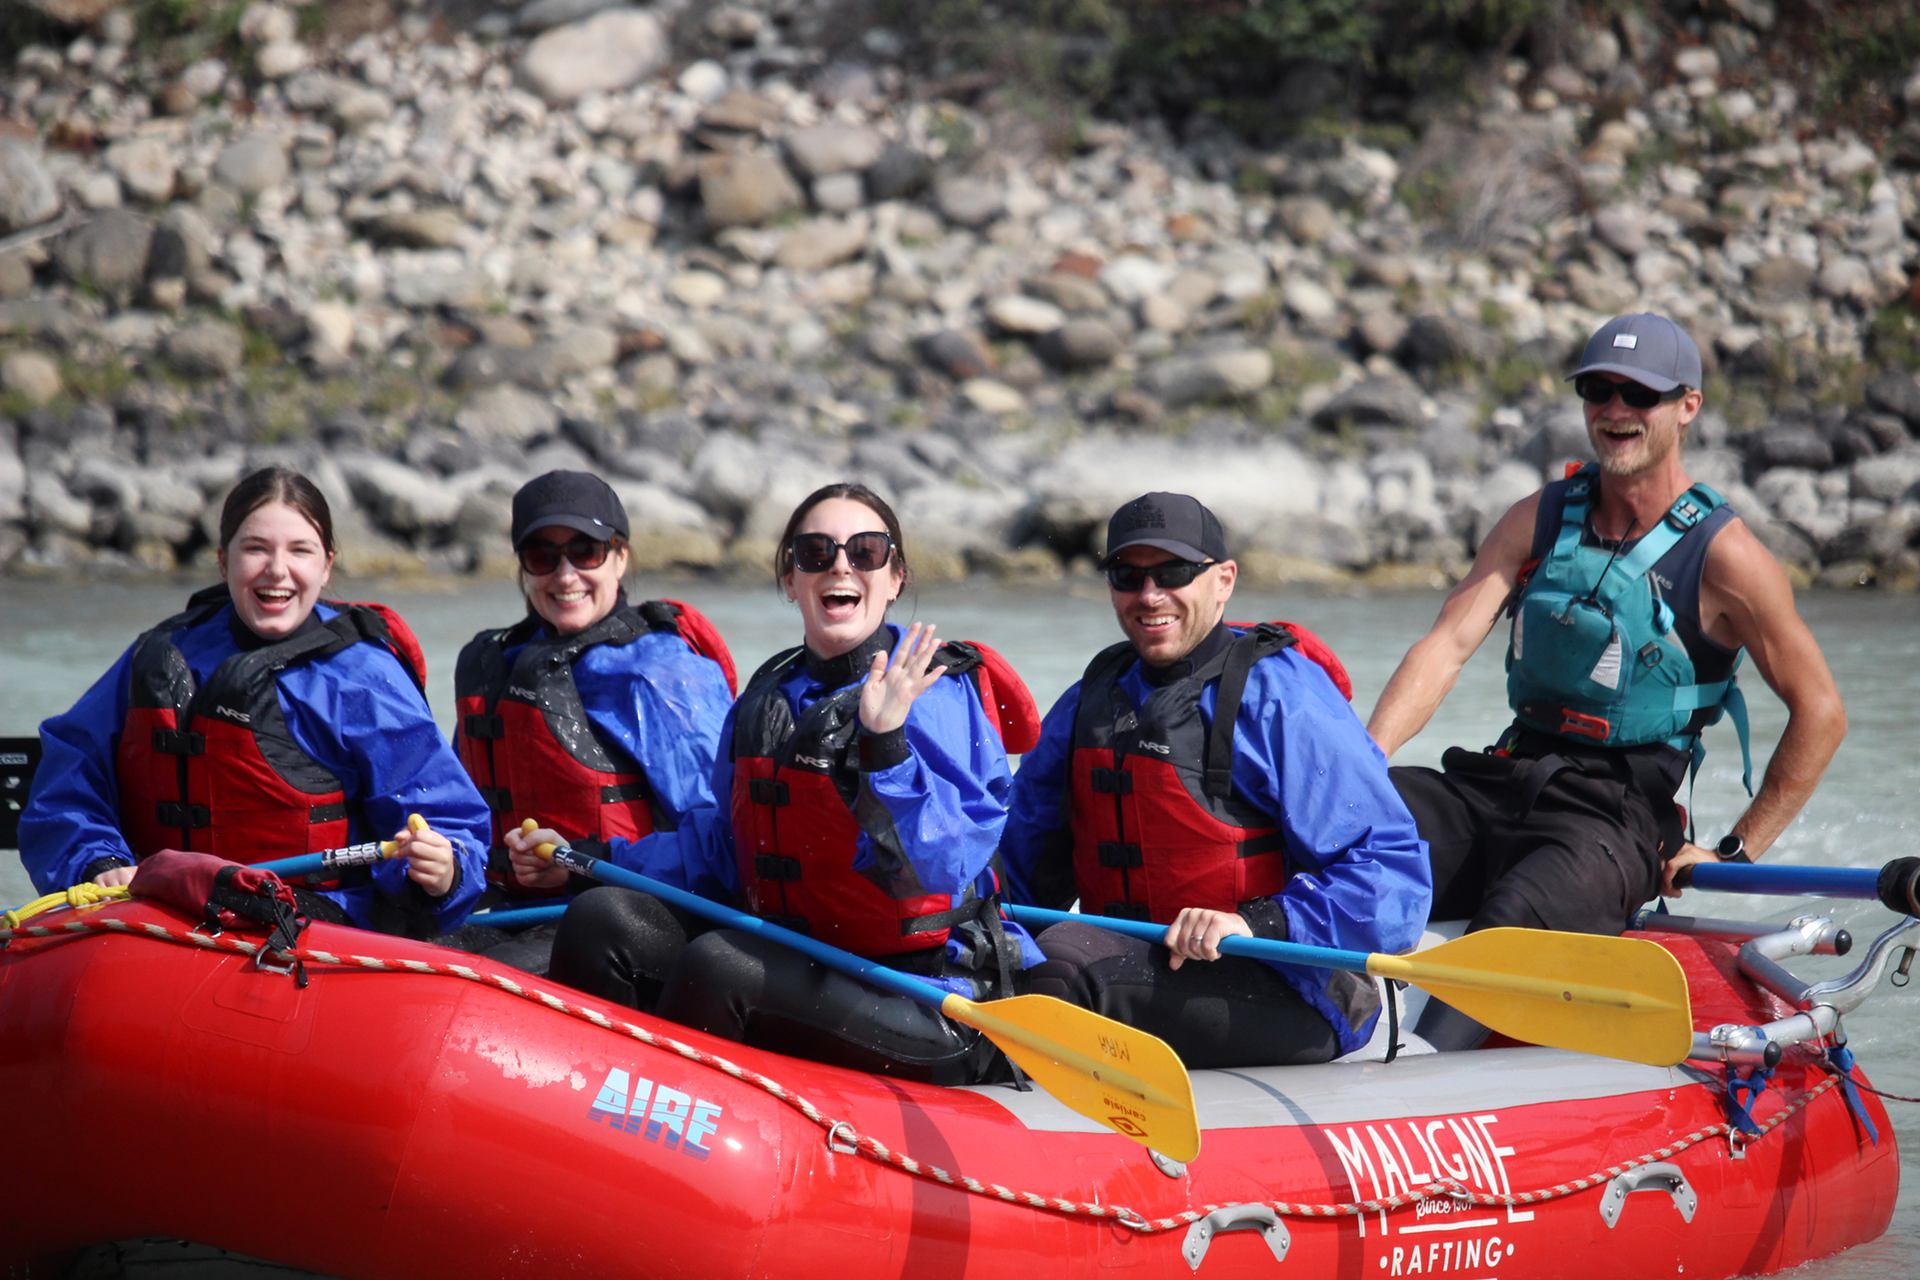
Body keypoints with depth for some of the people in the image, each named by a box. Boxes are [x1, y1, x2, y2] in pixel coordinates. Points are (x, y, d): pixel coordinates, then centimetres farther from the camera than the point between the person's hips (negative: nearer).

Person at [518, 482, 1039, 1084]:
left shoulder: (937, 695, -12)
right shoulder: (765, 699, 11)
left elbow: (940, 869, -22)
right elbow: (722, 850, 21)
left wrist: (886, 745, -33)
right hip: (798, 960, 7)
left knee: (715, 965, -29)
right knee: (599, 919, -6)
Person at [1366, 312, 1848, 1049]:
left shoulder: (1721, 555, -5)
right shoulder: (1539, 520, 10)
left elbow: (1819, 713, -2)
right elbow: (1448, 645, -1)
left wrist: (1736, 854, -5)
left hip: (1617, 816, -5)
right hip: (1503, 784, 5)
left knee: (1515, 916, -36)